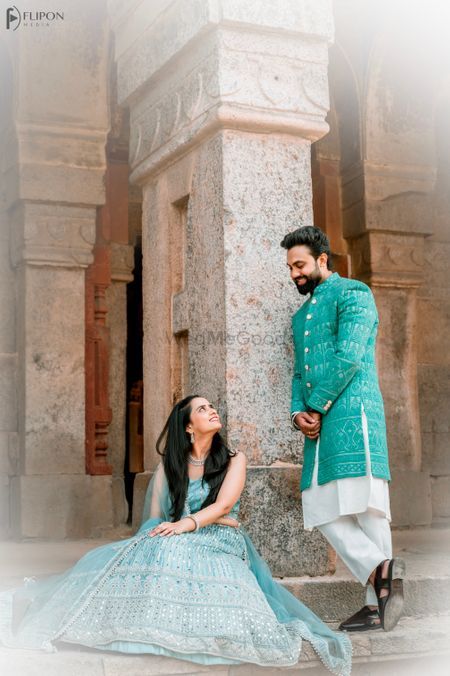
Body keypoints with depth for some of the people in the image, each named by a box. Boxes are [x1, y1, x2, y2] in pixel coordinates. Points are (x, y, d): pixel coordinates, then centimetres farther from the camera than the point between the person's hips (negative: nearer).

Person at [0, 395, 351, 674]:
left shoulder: (233, 460, 10)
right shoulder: (169, 465, 16)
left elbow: (223, 505, -7)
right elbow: (155, 517, 11)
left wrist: (187, 524, -24)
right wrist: (159, 533, -13)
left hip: (220, 544, -2)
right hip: (177, 544, 2)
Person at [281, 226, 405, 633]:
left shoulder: (352, 294, 2)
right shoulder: (301, 315, 27)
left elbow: (348, 358, -10)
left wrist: (317, 408, -9)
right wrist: (298, 412, 3)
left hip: (351, 411, -8)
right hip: (316, 422, 8)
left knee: (364, 507, -13)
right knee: (322, 509, -3)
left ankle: (377, 603, -13)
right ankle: (379, 570, -7)